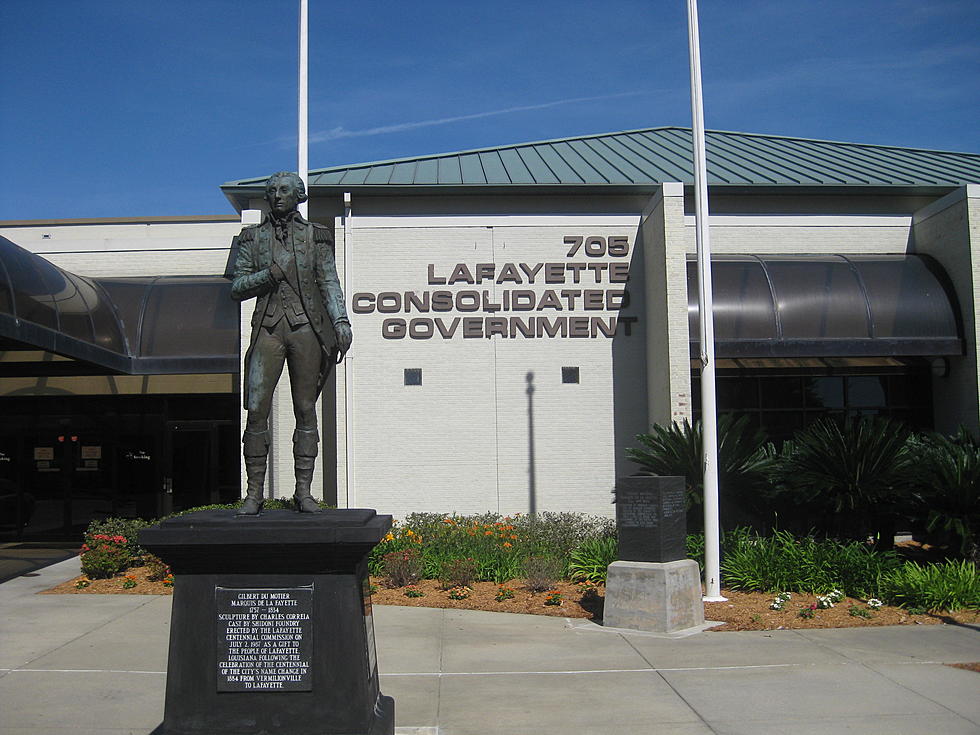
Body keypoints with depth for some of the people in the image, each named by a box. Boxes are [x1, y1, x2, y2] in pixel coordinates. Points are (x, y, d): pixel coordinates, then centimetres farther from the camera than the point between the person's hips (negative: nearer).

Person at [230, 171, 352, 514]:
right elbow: (237, 287, 10)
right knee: (257, 410, -7)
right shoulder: (253, 236, 13)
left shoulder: (315, 236, 11)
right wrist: (268, 275, -8)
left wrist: (341, 322, -11)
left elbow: (329, 283, 4)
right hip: (268, 328, 1)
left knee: (306, 409, 1)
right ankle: (254, 493, 2)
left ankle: (303, 492, 6)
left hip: (306, 327, 0)